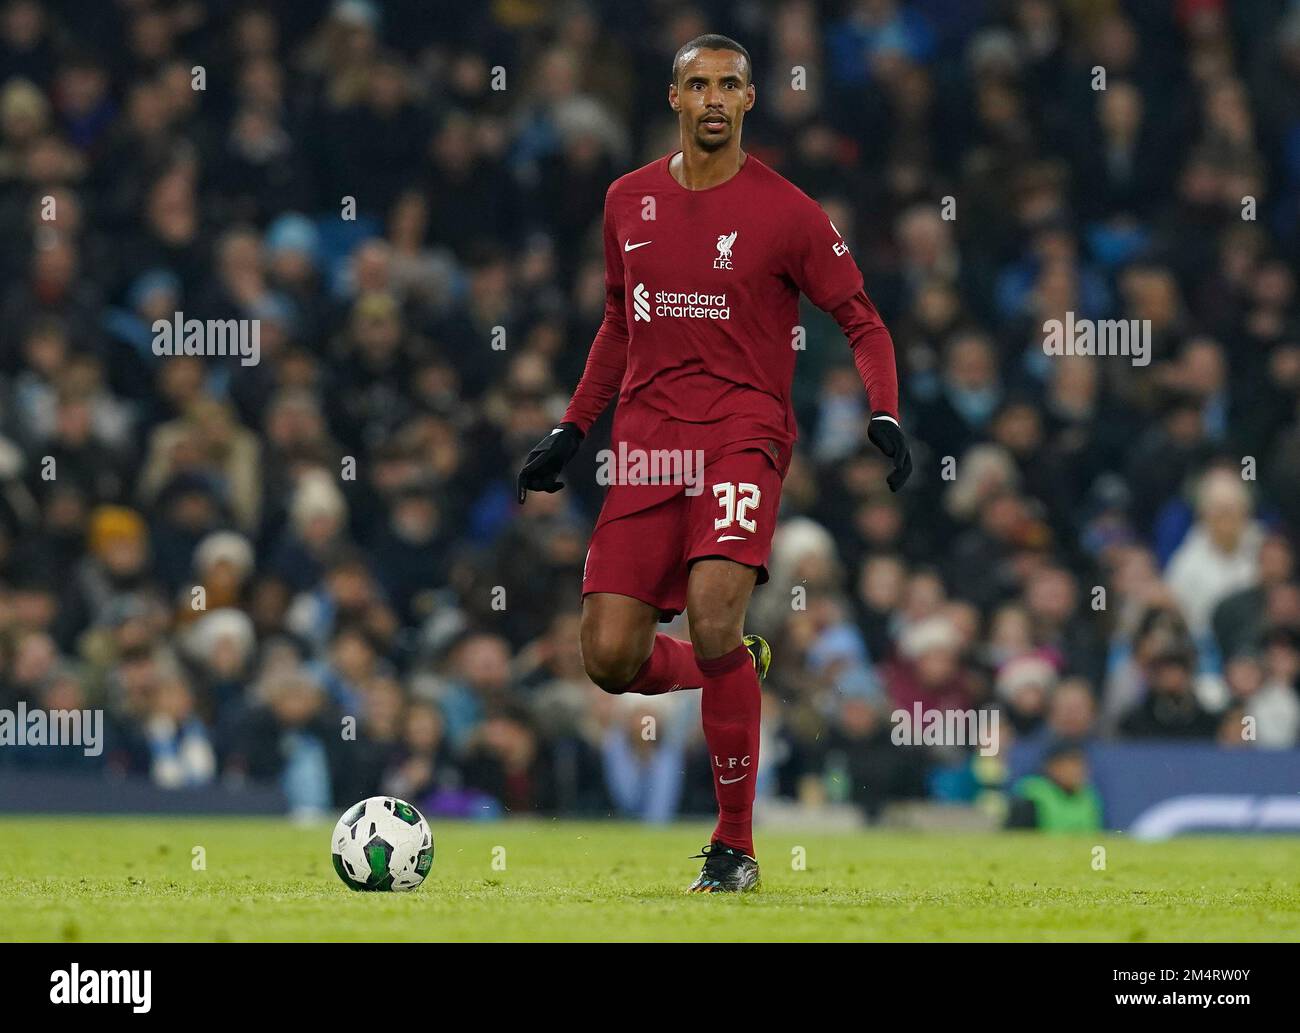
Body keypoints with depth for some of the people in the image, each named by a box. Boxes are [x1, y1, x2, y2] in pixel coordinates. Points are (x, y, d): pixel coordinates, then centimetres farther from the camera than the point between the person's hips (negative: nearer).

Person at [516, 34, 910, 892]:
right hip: (647, 438, 5)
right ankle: (737, 671, 29)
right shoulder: (630, 202, 12)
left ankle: (737, 847, -11)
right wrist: (571, 431, 21)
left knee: (713, 618, -25)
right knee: (611, 657, -6)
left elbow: (862, 322, 3)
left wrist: (885, 418, -12)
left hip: (743, 435, -5)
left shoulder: (788, 213, -2)